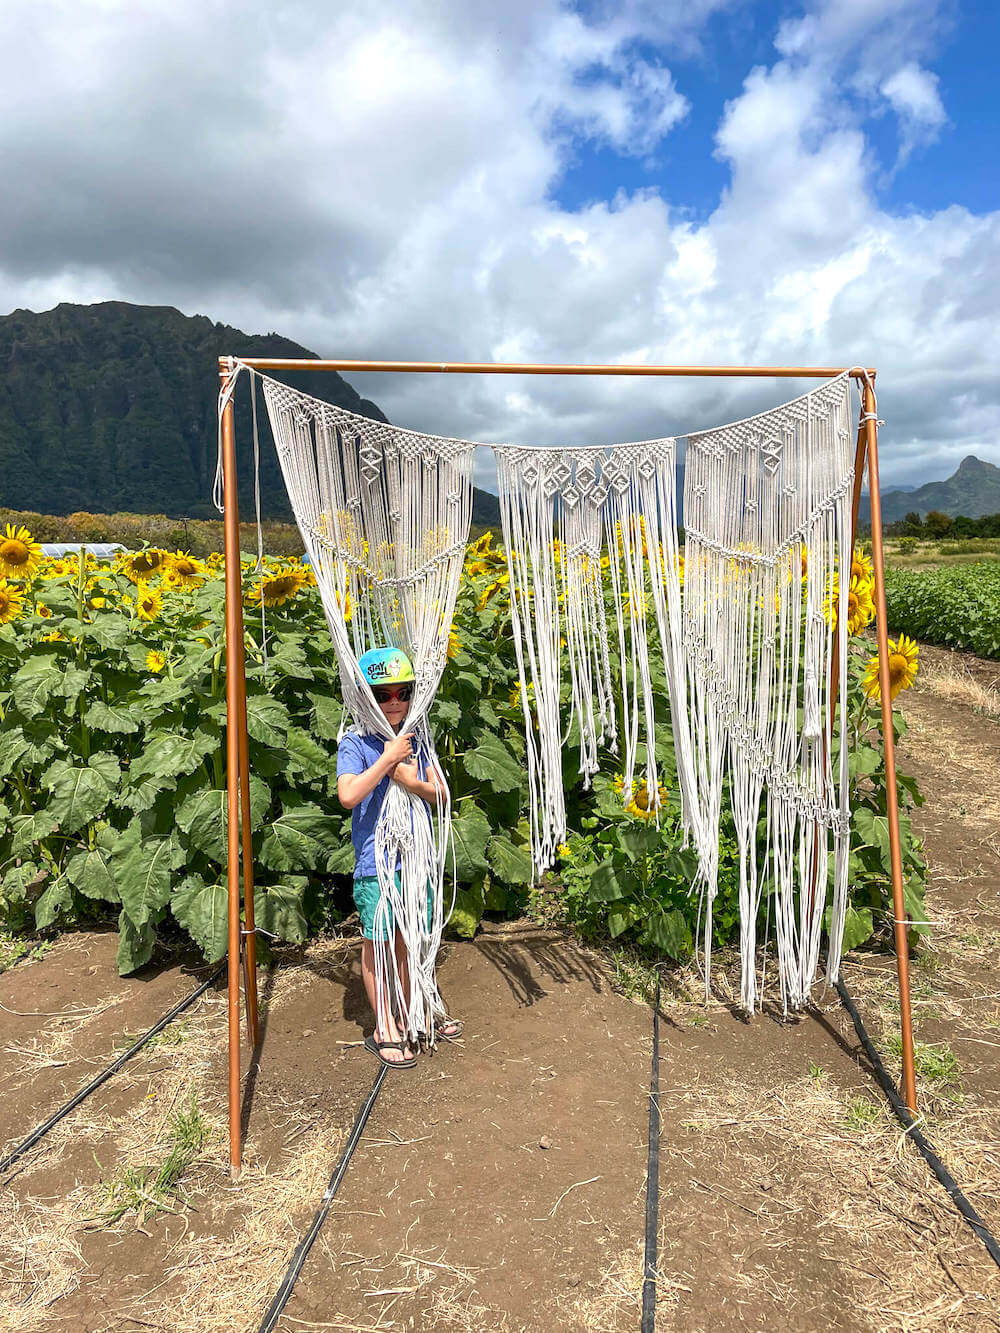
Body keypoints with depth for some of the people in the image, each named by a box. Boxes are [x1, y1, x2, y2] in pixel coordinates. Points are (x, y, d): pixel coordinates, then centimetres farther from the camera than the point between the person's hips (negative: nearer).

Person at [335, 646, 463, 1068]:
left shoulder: (415, 738, 7)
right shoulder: (355, 743, -9)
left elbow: (440, 792, 9)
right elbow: (348, 795, -22)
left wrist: (415, 783, -12)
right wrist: (387, 759, -20)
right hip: (375, 860, -5)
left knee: (408, 938, 15)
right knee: (377, 941, 5)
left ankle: (408, 1013, 31)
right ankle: (384, 1029, 19)